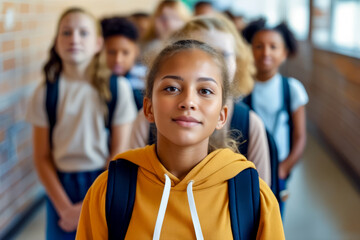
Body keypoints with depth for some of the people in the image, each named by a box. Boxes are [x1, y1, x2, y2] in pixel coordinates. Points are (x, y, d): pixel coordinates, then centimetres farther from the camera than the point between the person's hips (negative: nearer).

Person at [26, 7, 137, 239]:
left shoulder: (117, 88, -7)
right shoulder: (45, 93, -2)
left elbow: (120, 152, -6)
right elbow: (42, 157, -1)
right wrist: (65, 208, -9)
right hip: (61, 187, 1)